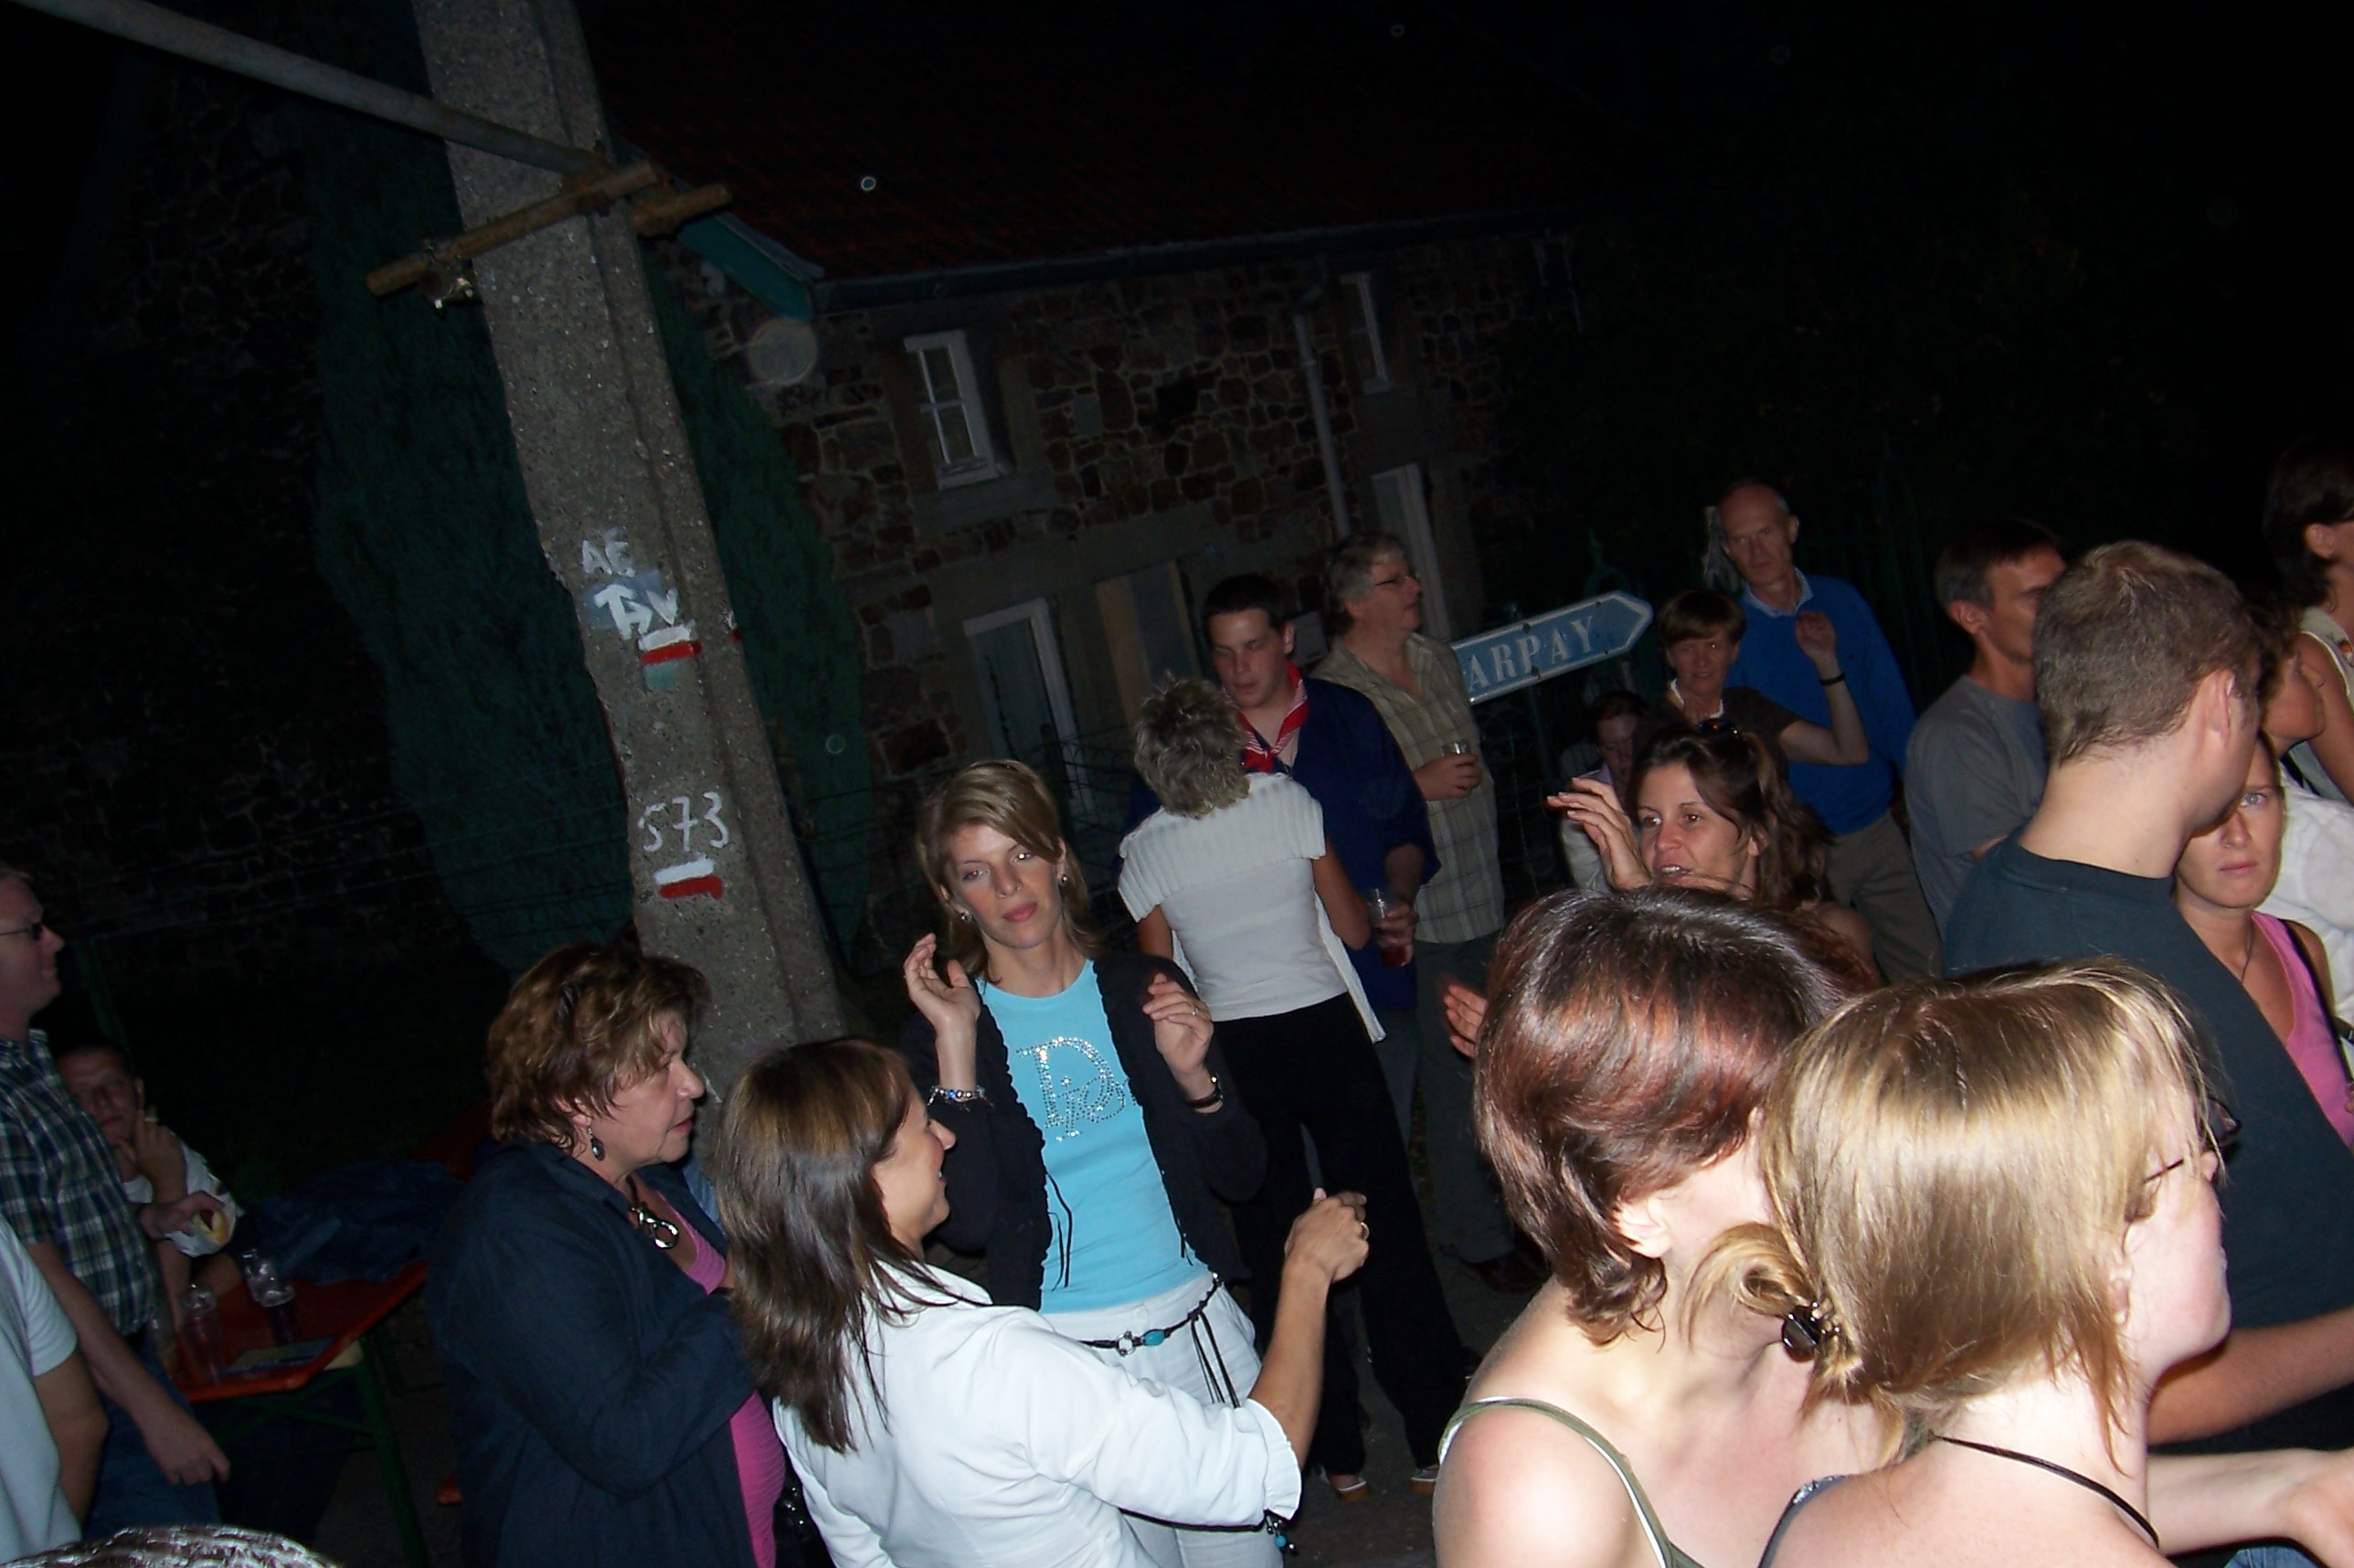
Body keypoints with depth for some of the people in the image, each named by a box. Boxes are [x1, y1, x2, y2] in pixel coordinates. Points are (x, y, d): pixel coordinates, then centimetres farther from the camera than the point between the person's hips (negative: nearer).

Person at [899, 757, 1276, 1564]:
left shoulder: (1145, 990, 3)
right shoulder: (941, 1036, -4)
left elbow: (1242, 1176, 6)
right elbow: (967, 1224, -18)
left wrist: (1194, 1076, -12)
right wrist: (956, 1044, -18)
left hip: (1200, 1327, 3)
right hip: (1065, 1358, -2)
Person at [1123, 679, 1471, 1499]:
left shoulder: (1145, 853, -5)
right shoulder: (1288, 803, -6)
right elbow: (1354, 929, 1)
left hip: (1235, 1052, 1)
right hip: (1326, 1027, 0)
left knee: (1277, 1247, 12)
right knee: (1386, 1224, 10)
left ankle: (1337, 1453, 20)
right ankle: (1432, 1437, 18)